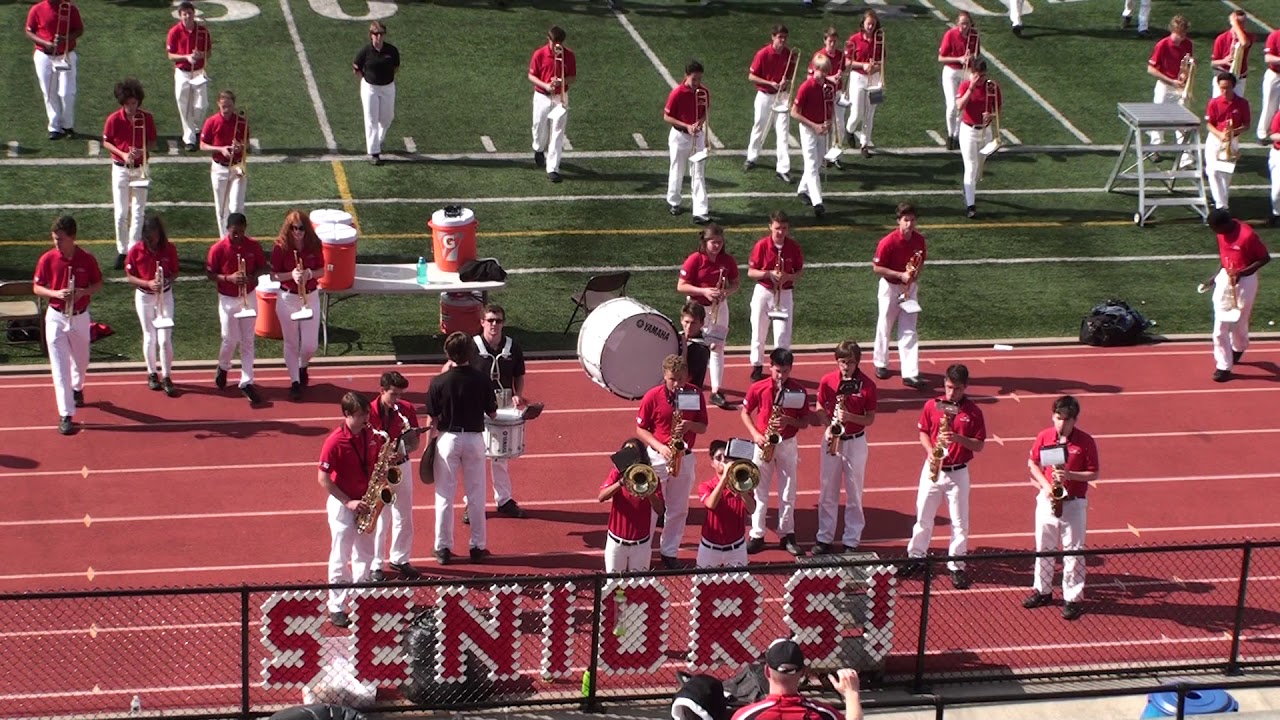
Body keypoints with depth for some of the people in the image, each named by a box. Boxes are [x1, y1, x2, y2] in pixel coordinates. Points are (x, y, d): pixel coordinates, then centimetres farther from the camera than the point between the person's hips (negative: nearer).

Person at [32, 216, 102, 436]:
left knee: (81, 360, 21)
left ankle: (77, 388, 53)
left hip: (80, 317, 1)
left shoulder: (86, 259, -9)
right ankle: (65, 415, -7)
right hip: (56, 317, -1)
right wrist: (55, 293, -22)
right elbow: (37, 288, -2)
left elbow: (98, 284, 2)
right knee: (59, 367, -7)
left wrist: (84, 291, -19)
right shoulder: (47, 259, -10)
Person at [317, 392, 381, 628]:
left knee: (364, 554, 15)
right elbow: (323, 478, -17)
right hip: (342, 504, -6)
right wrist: (348, 502, -19)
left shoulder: (370, 436, -1)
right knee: (340, 558, 0)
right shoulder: (335, 441, -19)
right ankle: (336, 608, 7)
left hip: (365, 503, 6)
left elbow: (378, 462, 16)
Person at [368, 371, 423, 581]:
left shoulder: (406, 409, -3)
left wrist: (404, 450, -19)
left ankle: (400, 560, 27)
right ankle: (375, 565, 11)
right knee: (379, 519, 0)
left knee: (404, 517, 12)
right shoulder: (369, 412, -15)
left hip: (401, 467, 4)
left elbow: (415, 443, 3)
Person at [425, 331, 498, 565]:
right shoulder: (482, 380, -9)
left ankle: (443, 548, 12)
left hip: (448, 438, -1)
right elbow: (492, 413, 0)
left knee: (445, 496, 8)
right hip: (474, 439, 1)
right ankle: (477, 548, 16)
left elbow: (432, 419, -7)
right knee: (476, 496, 11)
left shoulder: (439, 382, -12)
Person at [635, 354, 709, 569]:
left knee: (678, 509, 10)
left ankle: (669, 552, 22)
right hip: (657, 457, -3)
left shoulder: (695, 395, -3)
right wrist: (660, 446, -18)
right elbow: (640, 429, -4)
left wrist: (689, 425, -19)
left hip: (684, 457, 3)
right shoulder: (652, 396, -10)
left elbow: (703, 427, 3)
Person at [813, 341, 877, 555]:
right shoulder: (827, 381, -6)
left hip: (856, 442, -2)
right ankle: (824, 538, 18)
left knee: (854, 493, 6)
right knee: (827, 491, 8)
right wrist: (828, 426, -13)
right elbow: (820, 408, 5)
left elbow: (870, 419, -5)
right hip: (832, 440, 2)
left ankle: (852, 542, 14)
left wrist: (850, 417, -23)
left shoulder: (867, 385, -10)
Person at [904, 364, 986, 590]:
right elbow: (923, 432, 8)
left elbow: (979, 445, -6)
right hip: (932, 469, 2)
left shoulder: (973, 412, -8)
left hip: (958, 473, -2)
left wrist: (958, 438, -23)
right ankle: (916, 557, 27)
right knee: (923, 516, 12)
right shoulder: (932, 406, -3)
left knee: (960, 522, 3)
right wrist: (930, 450, -11)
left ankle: (957, 566, 12)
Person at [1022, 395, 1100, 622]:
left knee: (1073, 552, 1)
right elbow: (1032, 463, 9)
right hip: (1047, 500, 3)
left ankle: (1072, 599, 9)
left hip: (1073, 503, -3)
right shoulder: (1044, 437, -3)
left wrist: (1070, 475, -22)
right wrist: (1044, 484, -7)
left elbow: (1093, 474, -7)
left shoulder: (1085, 442, -11)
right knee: (1043, 548, 15)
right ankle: (1043, 591, 30)